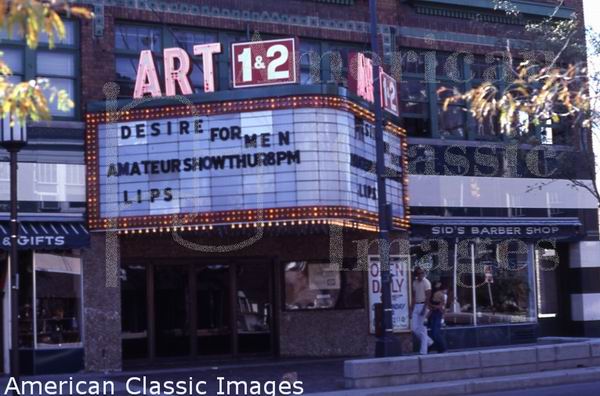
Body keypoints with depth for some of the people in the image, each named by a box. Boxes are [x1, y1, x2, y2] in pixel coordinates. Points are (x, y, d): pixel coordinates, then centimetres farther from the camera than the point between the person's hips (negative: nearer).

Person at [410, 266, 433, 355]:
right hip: (416, 306, 7)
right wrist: (411, 308, 12)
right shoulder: (415, 283, 13)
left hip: (423, 305, -7)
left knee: (422, 329, -6)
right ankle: (428, 341, 21)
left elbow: (428, 297, -14)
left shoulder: (426, 282, -8)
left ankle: (423, 351, 0)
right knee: (414, 328, 3)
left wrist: (424, 309, -21)